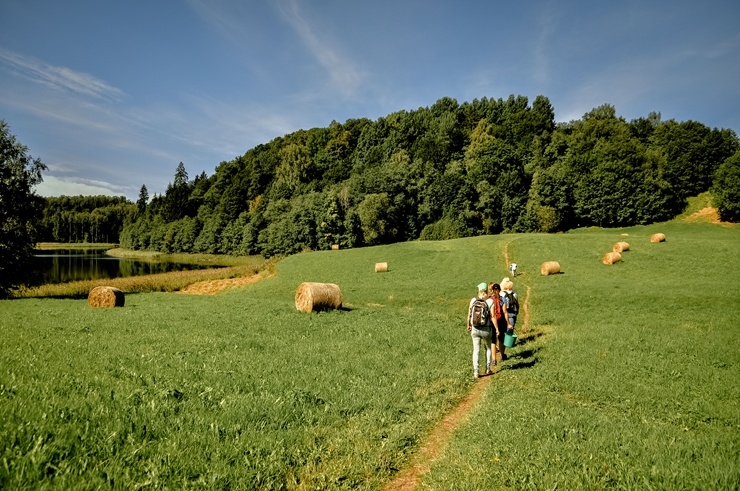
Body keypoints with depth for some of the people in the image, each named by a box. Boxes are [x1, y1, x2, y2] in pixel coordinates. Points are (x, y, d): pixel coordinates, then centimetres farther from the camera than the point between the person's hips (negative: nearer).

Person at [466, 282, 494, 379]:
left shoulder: (473, 300, -3)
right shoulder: (490, 301, -9)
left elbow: (469, 315, 1)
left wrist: (469, 325, 17)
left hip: (475, 329, 1)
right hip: (486, 329, -1)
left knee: (476, 350, 9)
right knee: (488, 348, 22)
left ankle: (475, 372, 2)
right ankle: (488, 369, 25)